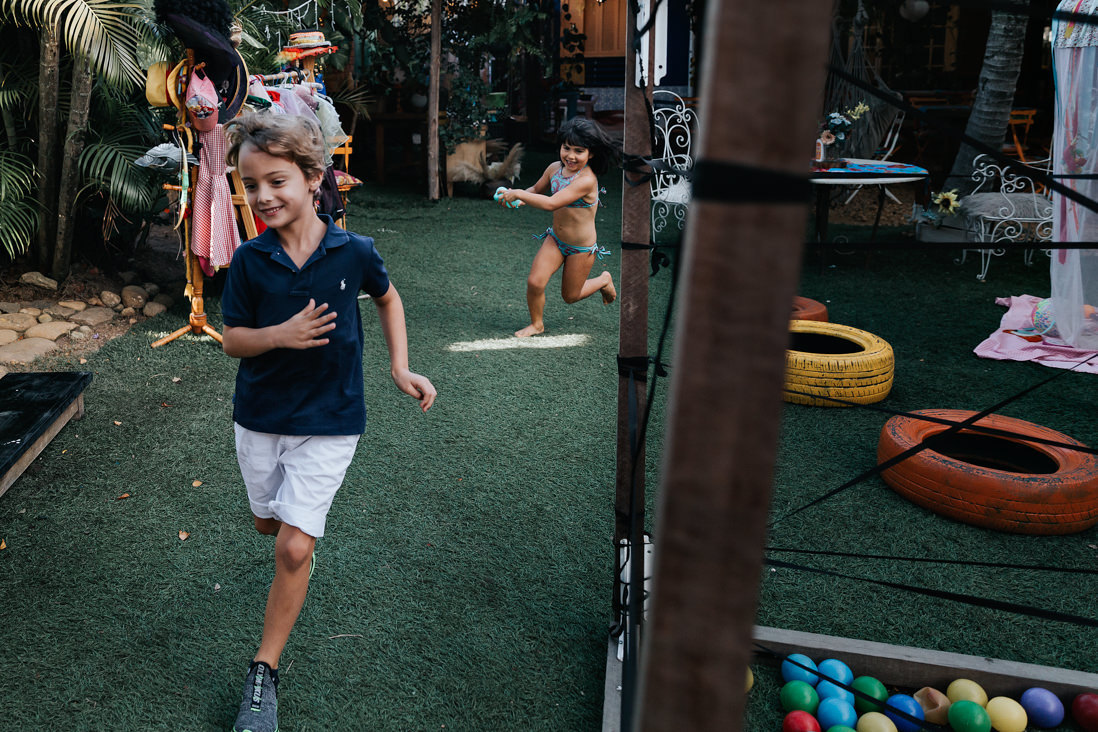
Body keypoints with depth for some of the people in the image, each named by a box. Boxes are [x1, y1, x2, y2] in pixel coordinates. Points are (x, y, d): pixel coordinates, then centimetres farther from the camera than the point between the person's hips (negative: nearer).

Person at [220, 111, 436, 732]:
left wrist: (400, 367, -1)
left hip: (329, 419, -3)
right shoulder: (249, 260, -10)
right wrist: (280, 335, -23)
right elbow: (232, 341, -3)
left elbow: (388, 298, 8)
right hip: (259, 416, 3)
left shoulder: (354, 252, -13)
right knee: (269, 523, 21)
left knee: (294, 548, -7)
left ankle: (264, 672, 10)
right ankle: (302, 549, 59)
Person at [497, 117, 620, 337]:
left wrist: (518, 194, -32)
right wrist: (516, 199, -9)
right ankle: (537, 324, 18)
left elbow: (551, 203, -37)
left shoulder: (586, 180, -30)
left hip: (582, 248, -5)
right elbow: (537, 190, 12)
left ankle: (604, 280, 42)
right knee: (534, 282, -9)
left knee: (570, 296, 13)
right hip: (555, 239, 5)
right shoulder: (555, 168, -7)